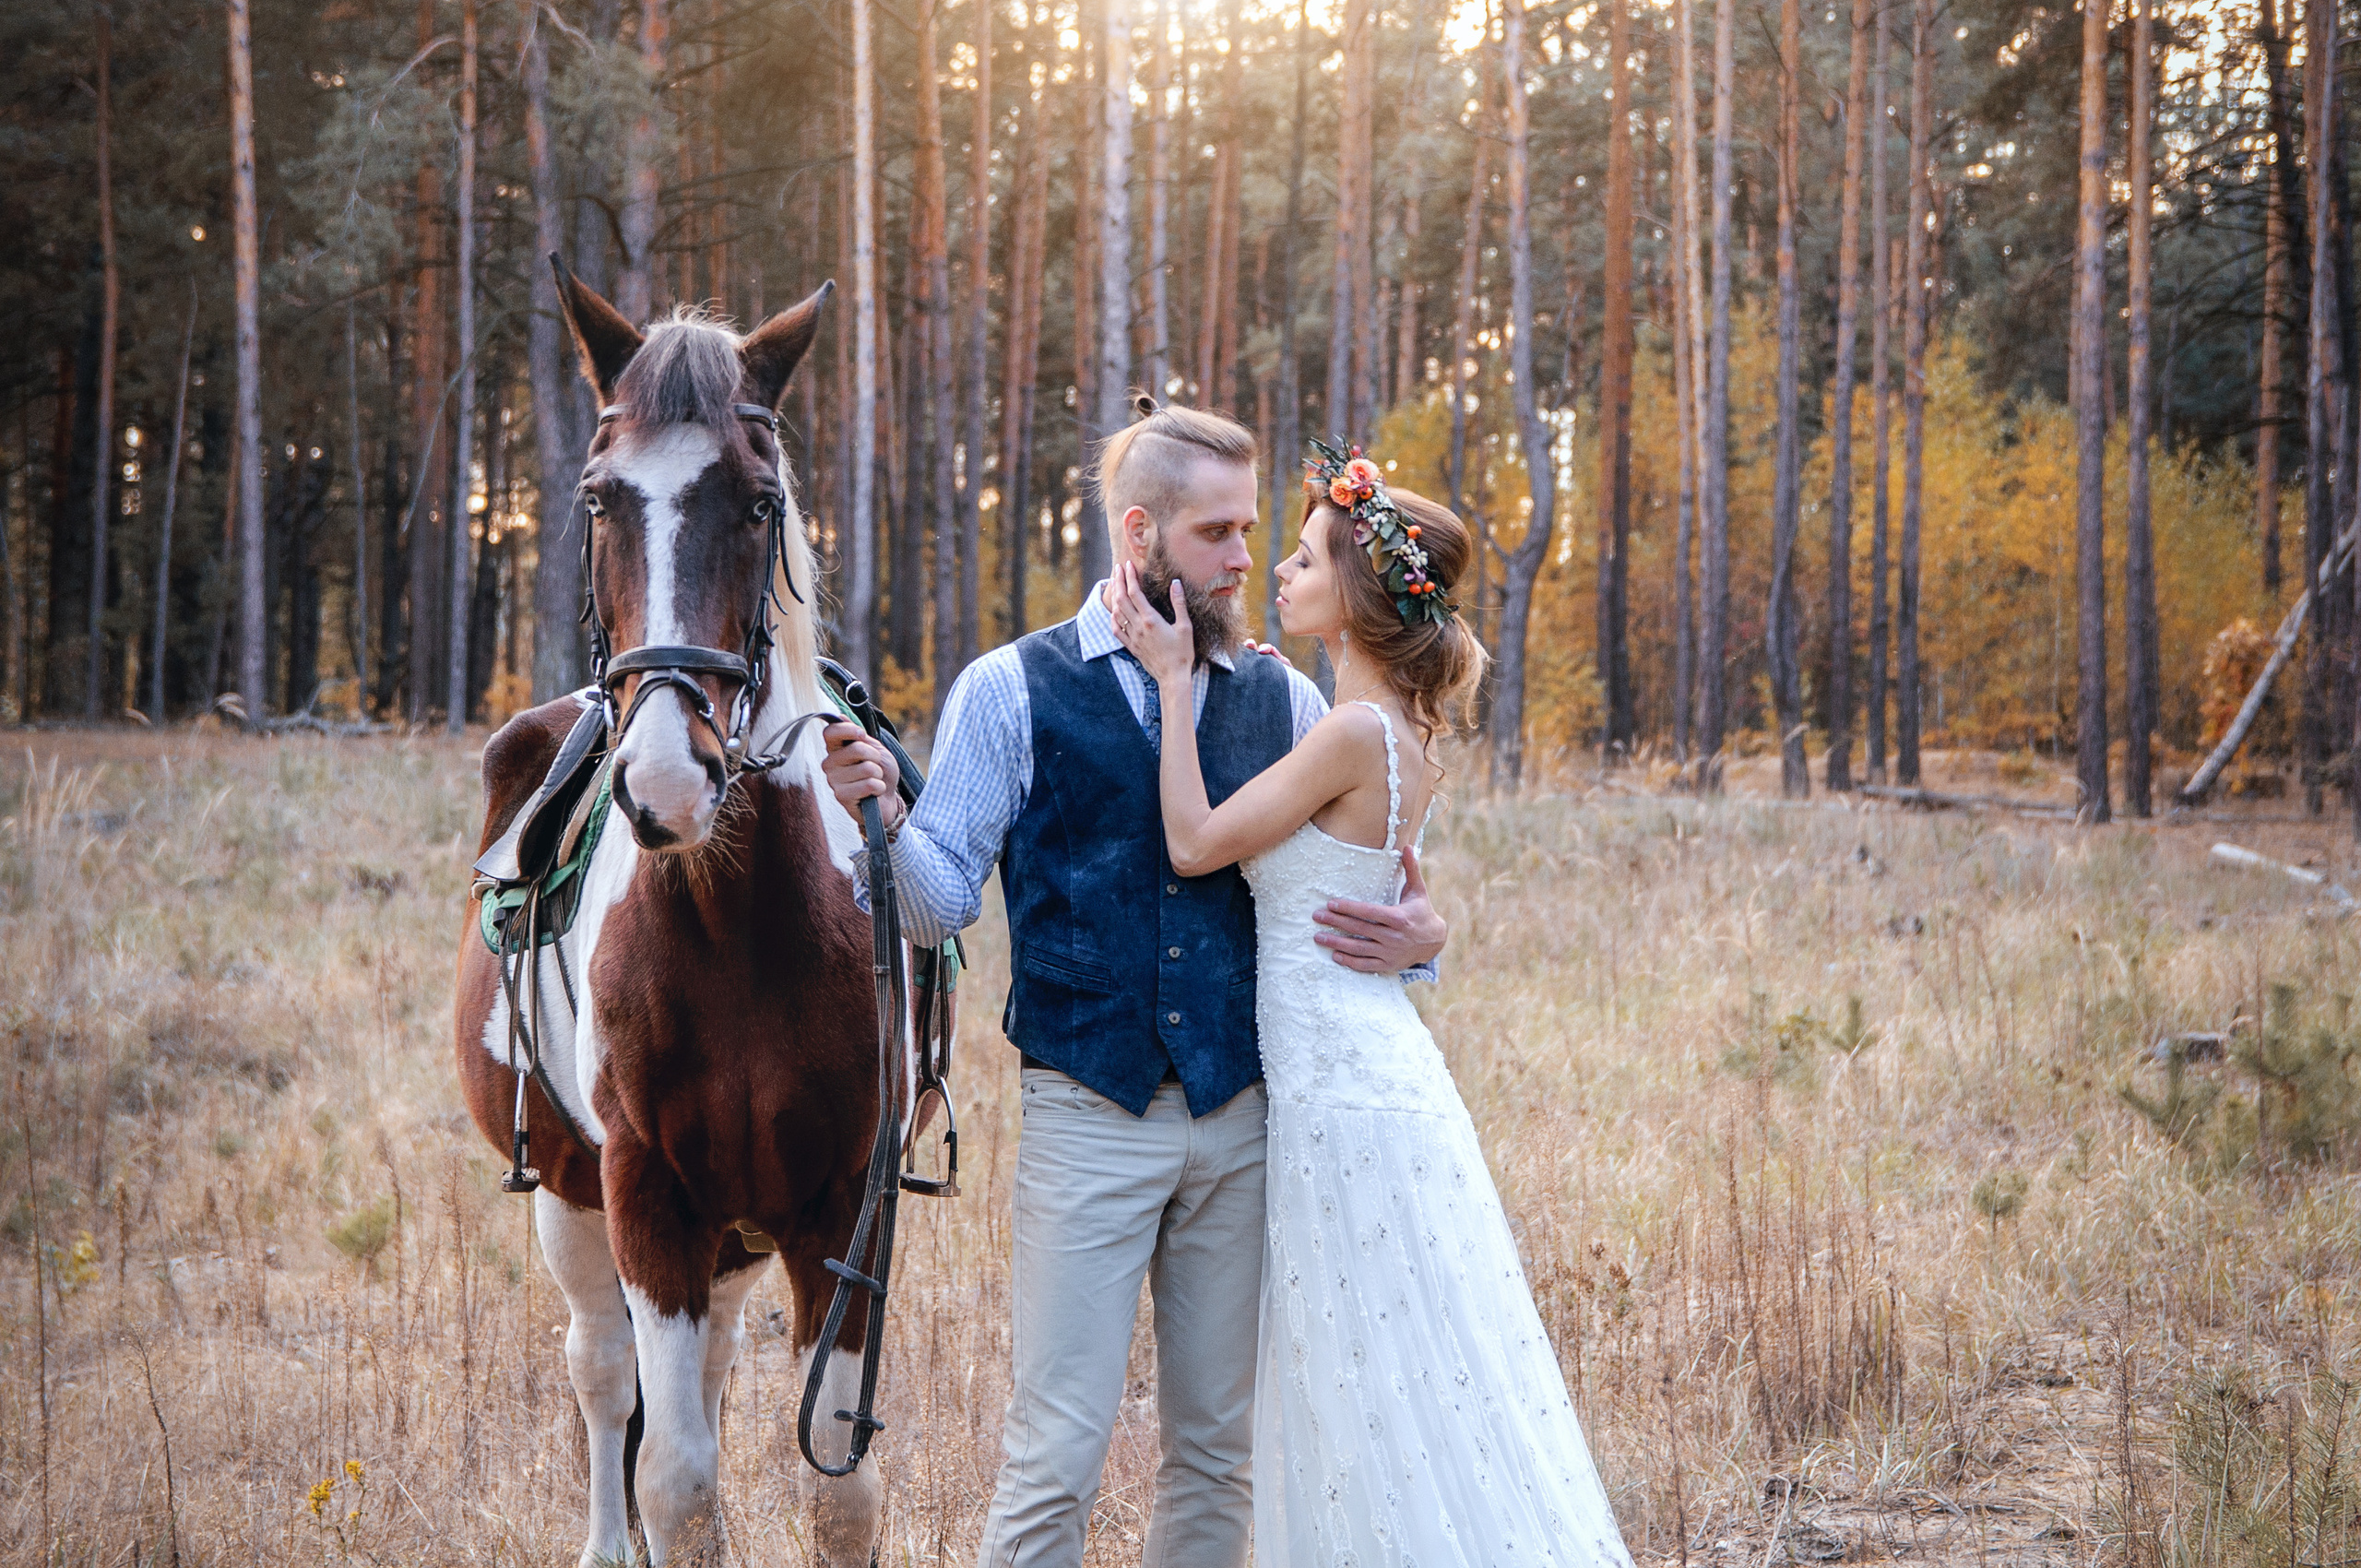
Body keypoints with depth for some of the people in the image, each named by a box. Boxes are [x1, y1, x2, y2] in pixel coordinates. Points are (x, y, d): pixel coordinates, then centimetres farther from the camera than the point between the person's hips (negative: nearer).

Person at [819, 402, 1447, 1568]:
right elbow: (942, 905, -1)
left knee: (1217, 1452, 10)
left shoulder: (1283, 700, 8)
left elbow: (1356, 882, 13)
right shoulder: (1012, 692, 0)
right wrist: (880, 814, -21)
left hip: (1243, 1119, 3)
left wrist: (1415, 937, -9)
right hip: (1091, 1116, -3)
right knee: (1053, 1459, -6)